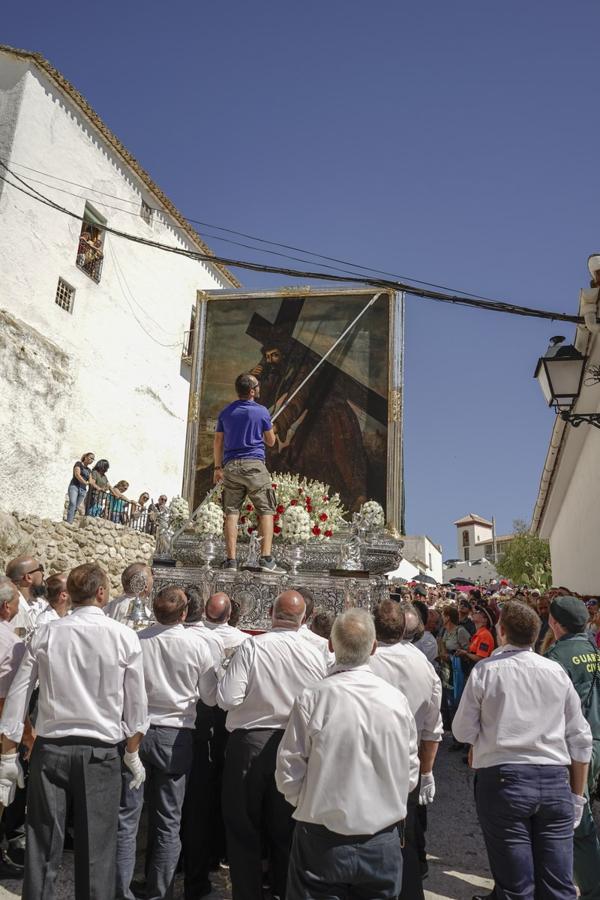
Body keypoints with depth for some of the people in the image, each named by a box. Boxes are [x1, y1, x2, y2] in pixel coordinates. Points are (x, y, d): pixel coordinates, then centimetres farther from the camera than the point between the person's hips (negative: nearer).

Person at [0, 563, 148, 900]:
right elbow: (136, 703, -3)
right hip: (100, 752, -2)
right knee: (96, 847, 10)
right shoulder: (124, 636, -8)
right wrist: (133, 753, 11)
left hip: (50, 749, 2)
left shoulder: (45, 634, -4)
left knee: (43, 846, 13)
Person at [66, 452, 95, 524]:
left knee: (76, 507, -5)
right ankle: (69, 522, -32)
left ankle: (70, 523, -7)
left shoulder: (89, 470, 21)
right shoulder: (79, 463, 6)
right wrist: (85, 482, -19)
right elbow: (77, 474, -9)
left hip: (83, 490, 6)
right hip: (74, 486, -6)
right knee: (72, 504, -23)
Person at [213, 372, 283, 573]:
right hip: (254, 465, -4)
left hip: (231, 466, 4)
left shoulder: (225, 412, 11)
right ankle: (266, 558, -8)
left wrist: (218, 468, 18)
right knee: (266, 511, 0)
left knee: (231, 512, 4)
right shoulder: (261, 411, -1)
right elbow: (271, 441, 8)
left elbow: (218, 442, 12)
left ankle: (231, 559, 1)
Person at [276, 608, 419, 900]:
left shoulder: (312, 698, -19)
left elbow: (288, 774, -10)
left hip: (322, 841, -3)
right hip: (383, 844, 3)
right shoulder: (397, 699, -10)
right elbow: (411, 774, 0)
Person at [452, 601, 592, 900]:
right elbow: (581, 740, 9)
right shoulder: (557, 671, 4)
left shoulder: (485, 670, -7)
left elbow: (463, 732, -1)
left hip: (502, 779, -3)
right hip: (556, 780, 3)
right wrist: (577, 795, 18)